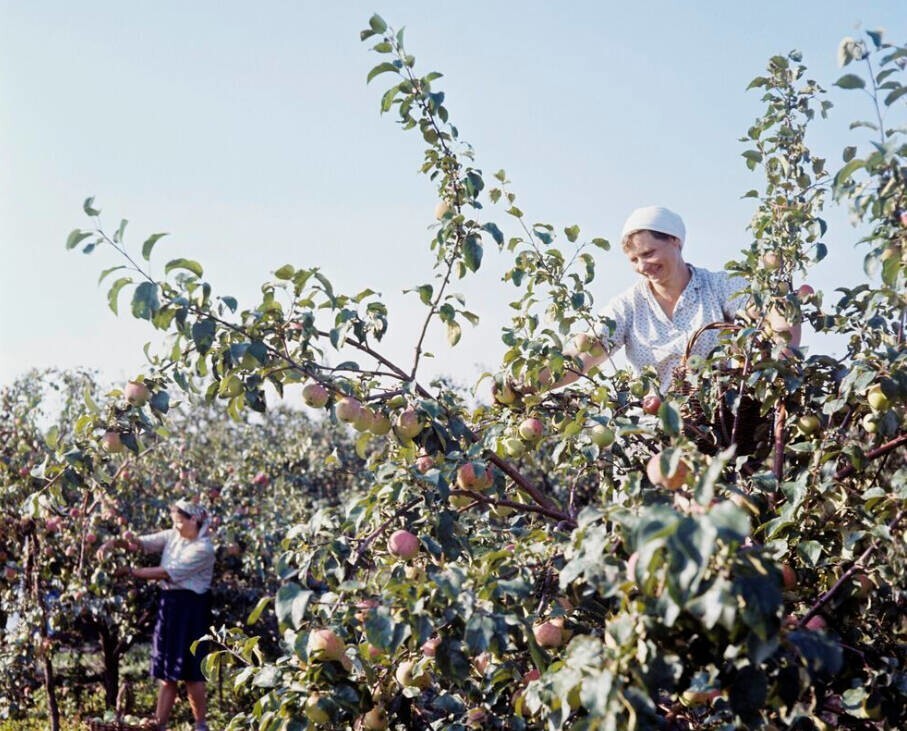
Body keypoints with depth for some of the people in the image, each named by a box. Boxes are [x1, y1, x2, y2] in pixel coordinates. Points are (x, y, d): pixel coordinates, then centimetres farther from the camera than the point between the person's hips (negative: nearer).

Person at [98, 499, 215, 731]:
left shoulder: (202, 549, -15)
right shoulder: (173, 537, 8)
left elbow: (167, 573, -18)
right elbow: (141, 543, 5)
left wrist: (132, 571, -16)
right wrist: (115, 542, -14)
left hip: (191, 610, -7)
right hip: (168, 606, 7)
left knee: (190, 672, -2)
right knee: (167, 672, 9)